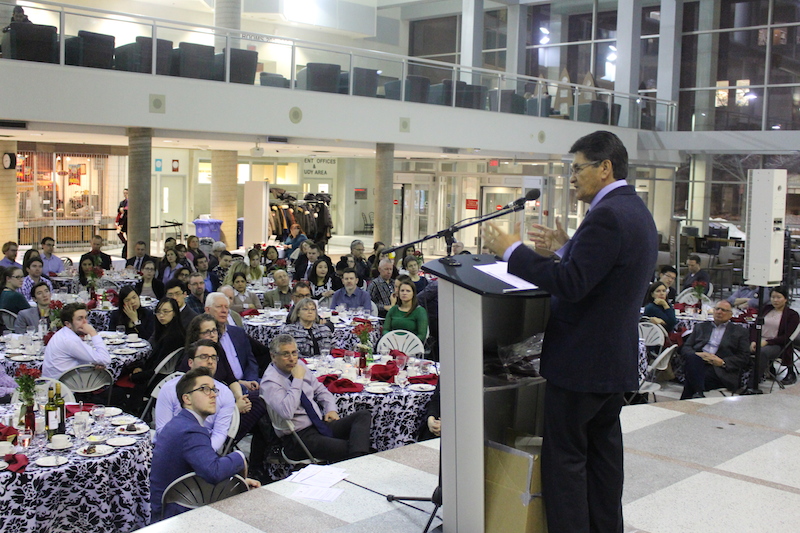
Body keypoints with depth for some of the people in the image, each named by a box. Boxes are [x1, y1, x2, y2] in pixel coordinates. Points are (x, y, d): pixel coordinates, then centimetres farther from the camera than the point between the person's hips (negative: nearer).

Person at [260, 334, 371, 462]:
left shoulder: (300, 365, 10)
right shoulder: (270, 381, -13)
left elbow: (320, 390, 25)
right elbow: (286, 413, -29)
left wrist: (331, 409, 5)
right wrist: (298, 380, -20)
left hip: (321, 424, 9)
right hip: (299, 436, -9)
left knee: (363, 415, -13)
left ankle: (358, 456, -32)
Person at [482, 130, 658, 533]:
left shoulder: (607, 215, -20)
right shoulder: (636, 211, 12)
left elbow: (571, 284, -26)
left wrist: (511, 250, -21)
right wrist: (565, 248, 13)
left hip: (582, 360, -10)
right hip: (616, 358, 10)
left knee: (564, 457, -1)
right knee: (603, 451, 17)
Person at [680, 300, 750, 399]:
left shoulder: (739, 331, 21)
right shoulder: (700, 327, 29)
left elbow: (744, 358, 10)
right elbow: (685, 348, 18)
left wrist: (723, 362, -8)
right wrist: (696, 354, -6)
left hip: (720, 370, -2)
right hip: (697, 364, 3)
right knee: (692, 357, -36)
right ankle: (698, 393, -46)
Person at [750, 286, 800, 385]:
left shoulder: (792, 315, 4)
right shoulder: (766, 308, 18)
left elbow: (786, 337, -5)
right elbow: (755, 327, 13)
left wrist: (767, 342, -15)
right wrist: (753, 341, -6)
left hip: (777, 345, -4)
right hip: (759, 341, 4)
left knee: (763, 352, -38)